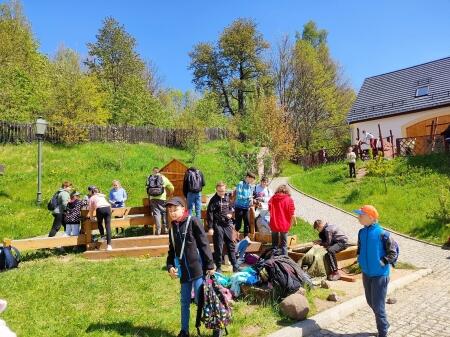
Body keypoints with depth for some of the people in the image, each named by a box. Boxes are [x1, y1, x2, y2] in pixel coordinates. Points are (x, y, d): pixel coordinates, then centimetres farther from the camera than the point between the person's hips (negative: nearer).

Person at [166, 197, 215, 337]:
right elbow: (172, 250, 16)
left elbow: (204, 244, -9)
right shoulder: (173, 228, 11)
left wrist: (210, 265, -11)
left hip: (197, 268, -6)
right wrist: (170, 266, 0)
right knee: (184, 301, 15)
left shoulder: (193, 222, -7)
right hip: (184, 270, 6)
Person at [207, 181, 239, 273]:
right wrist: (210, 228, -14)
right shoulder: (214, 200, -8)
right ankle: (218, 267, 14)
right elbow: (209, 214, -11)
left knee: (231, 245, 9)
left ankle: (234, 266, 18)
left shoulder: (227, 198, 7)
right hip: (218, 225, -5)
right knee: (218, 247, 2)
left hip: (227, 225, 5)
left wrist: (230, 213, -1)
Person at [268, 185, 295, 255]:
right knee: (284, 245, 11)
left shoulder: (273, 198, 0)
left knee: (274, 244, 17)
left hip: (274, 225, 2)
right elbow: (292, 215, -9)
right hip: (284, 225, -2)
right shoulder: (289, 200, -7)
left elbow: (269, 210, 5)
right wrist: (290, 224, 6)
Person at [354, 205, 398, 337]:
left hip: (379, 274, -6)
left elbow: (393, 253, -11)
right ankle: (384, 324, 42)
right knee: (371, 302, 19)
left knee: (378, 306, 1)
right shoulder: (361, 232, -1)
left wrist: (382, 262, -18)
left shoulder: (381, 233, -19)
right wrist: (360, 259, 5)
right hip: (366, 273, 7)